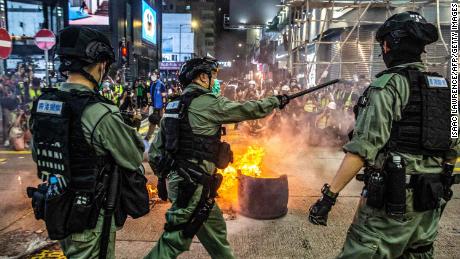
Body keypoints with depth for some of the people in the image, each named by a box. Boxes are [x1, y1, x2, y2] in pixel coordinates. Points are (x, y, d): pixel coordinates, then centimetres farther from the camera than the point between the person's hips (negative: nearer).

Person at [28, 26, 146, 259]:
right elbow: (135, 160, -13)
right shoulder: (99, 113, -26)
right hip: (88, 216, -7)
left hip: (53, 209, 7)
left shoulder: (41, 104, -4)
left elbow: (37, 155, 12)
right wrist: (130, 132, 5)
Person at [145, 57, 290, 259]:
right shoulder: (209, 103, -11)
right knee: (175, 240, 1)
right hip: (193, 186, -9)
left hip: (176, 180, 9)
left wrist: (165, 176, 23)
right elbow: (249, 110, -2)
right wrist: (276, 101, 15)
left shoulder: (173, 106, 12)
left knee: (215, 231, 21)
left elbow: (155, 151, 13)